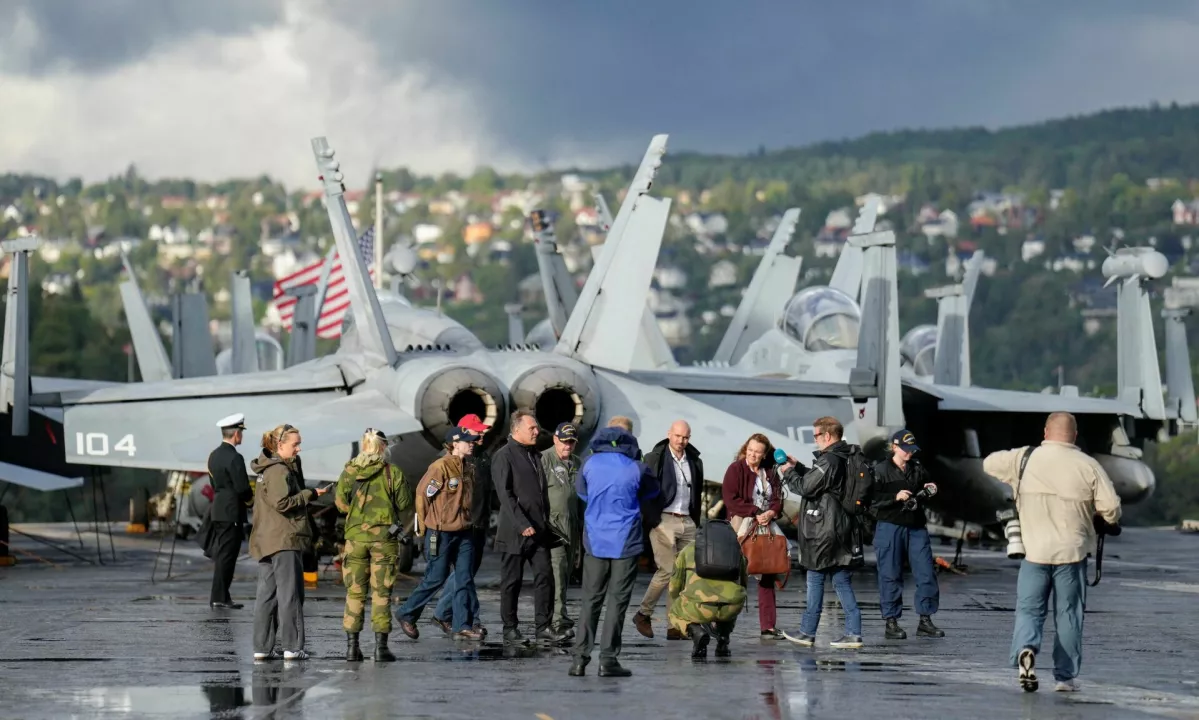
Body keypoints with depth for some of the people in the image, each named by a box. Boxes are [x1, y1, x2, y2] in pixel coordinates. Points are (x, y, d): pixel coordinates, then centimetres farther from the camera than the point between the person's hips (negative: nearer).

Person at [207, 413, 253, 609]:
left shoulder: (214, 456, 12)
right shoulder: (234, 458, -16)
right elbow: (242, 488, -20)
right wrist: (250, 497, 2)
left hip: (218, 511, 9)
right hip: (232, 512, -9)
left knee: (221, 554, 13)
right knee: (227, 555, -5)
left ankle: (218, 596, 15)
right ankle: (220, 597, -5)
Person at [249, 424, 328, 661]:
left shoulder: (267, 470, 19)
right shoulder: (279, 471, -13)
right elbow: (282, 503, -21)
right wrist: (310, 495, -13)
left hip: (265, 541, 10)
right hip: (284, 541, -10)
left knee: (266, 595, 9)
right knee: (290, 594, -6)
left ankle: (262, 647, 9)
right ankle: (292, 647, -6)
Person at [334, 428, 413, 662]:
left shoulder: (349, 471, -1)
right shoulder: (392, 472, -6)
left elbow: (341, 503, 0)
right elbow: (404, 503, -2)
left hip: (355, 535, 2)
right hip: (384, 536, -2)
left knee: (355, 591, 8)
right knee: (381, 592, 2)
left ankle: (352, 645, 6)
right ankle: (381, 647, 0)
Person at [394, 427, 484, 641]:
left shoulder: (468, 469, 10)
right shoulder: (441, 466, -14)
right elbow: (422, 494, -10)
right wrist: (424, 527, -3)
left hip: (463, 533, 7)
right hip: (440, 533, -7)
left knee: (465, 579, 1)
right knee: (436, 578, -1)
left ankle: (463, 626, 2)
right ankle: (406, 614, 16)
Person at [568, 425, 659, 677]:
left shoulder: (590, 465, -2)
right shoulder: (636, 469, -8)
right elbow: (652, 492, 11)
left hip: (595, 541, 2)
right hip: (625, 542, -2)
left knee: (590, 600, 9)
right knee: (617, 601, 2)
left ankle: (580, 658, 3)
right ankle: (608, 659, -1)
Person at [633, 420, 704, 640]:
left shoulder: (695, 462, 15)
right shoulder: (655, 459, -1)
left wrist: (696, 522, 13)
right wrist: (653, 522, -11)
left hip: (687, 523, 6)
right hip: (664, 520, -6)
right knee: (667, 571, -12)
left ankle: (676, 625, 2)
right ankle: (643, 614, 5)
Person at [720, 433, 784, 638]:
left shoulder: (770, 473, 14)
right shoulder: (736, 469, -2)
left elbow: (777, 499, 11)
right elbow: (730, 499, -11)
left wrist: (771, 513, -11)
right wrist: (756, 513, -15)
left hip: (766, 525, 5)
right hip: (742, 525, -5)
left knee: (767, 577, 3)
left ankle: (768, 626, 5)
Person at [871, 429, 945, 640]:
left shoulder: (918, 470, 12)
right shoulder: (881, 470, -3)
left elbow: (927, 498, 25)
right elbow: (872, 499, -10)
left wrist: (929, 491, 3)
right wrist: (896, 497, -20)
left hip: (916, 527, 5)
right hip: (890, 527, -5)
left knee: (926, 573, 1)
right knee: (891, 575, -1)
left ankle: (925, 621, 9)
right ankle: (891, 622, 6)